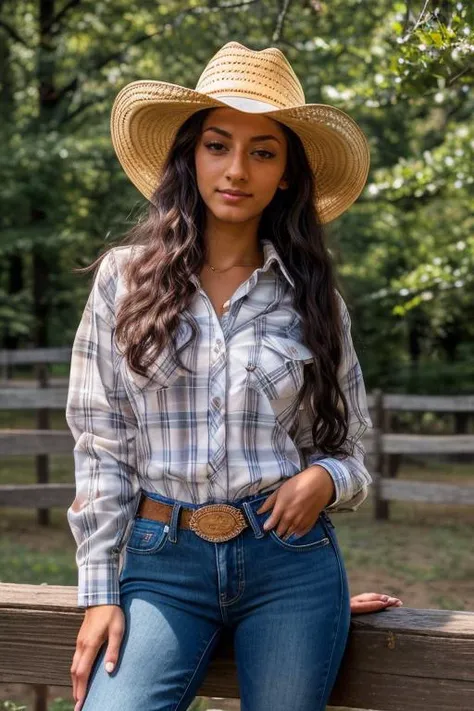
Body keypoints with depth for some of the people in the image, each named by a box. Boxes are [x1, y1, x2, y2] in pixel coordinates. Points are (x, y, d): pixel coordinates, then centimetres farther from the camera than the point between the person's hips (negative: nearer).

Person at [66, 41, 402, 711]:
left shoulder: (312, 294, 6)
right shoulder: (127, 277, 3)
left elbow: (351, 451, 14)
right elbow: (101, 446, 3)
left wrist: (325, 478, -9)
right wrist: (99, 593, -2)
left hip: (292, 567, 1)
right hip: (162, 564, -1)